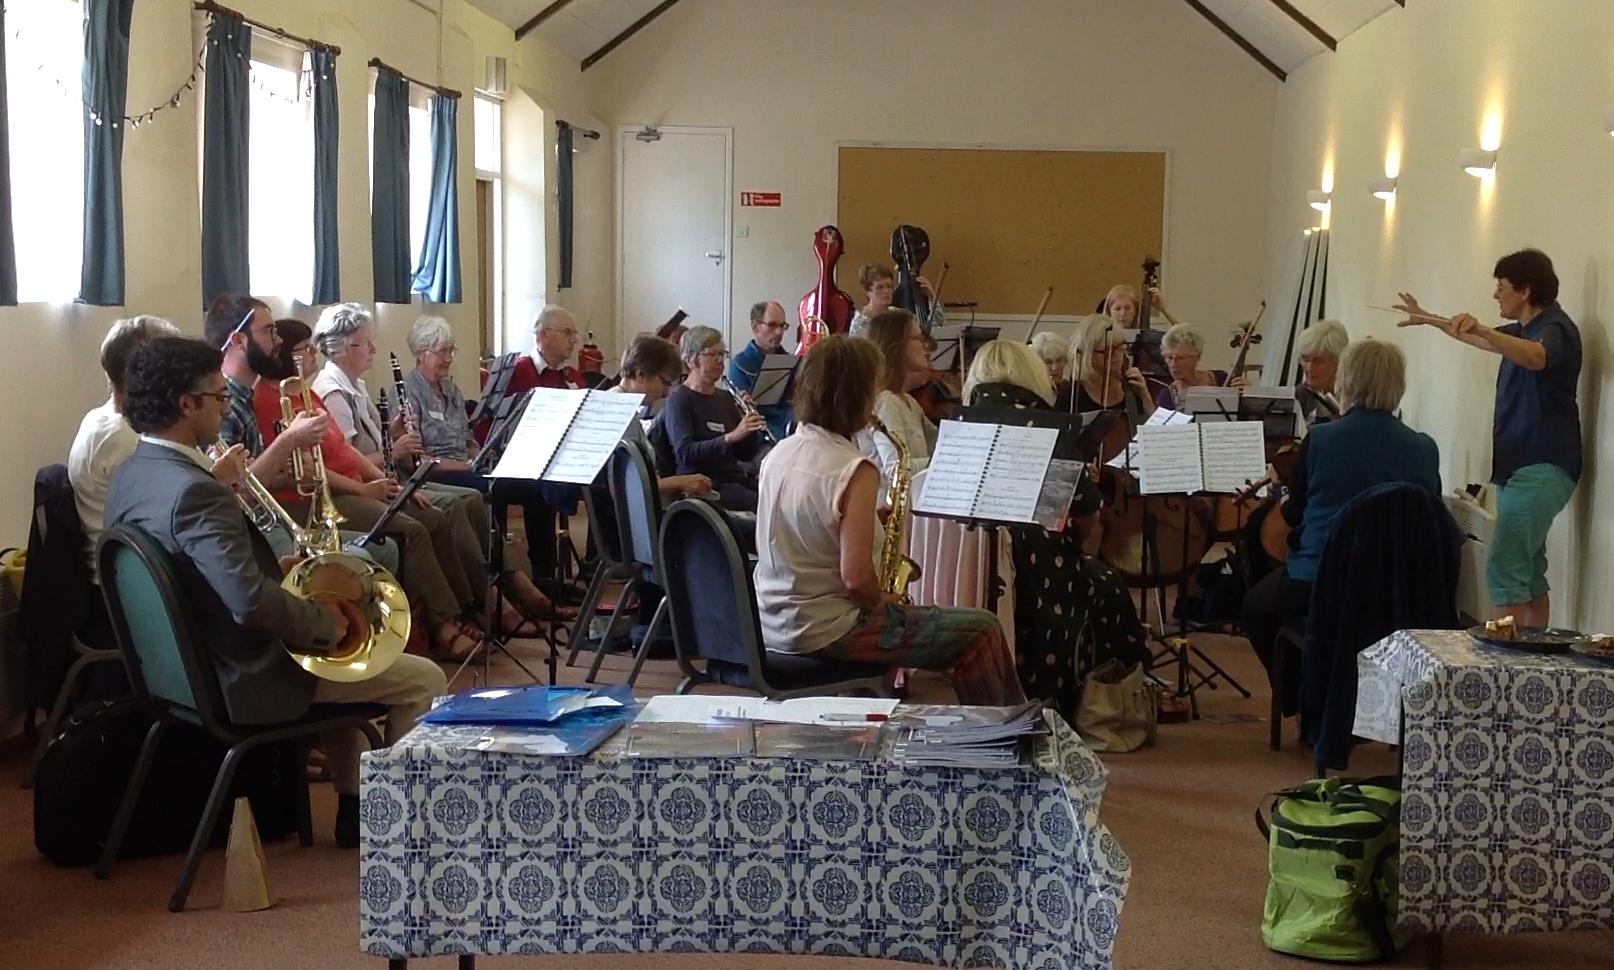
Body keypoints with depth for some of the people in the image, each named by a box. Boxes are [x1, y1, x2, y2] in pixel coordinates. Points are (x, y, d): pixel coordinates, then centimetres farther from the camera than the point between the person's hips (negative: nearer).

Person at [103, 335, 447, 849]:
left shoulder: (129, 476, 1)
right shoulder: (195, 492, -29)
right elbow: (252, 602, -37)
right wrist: (329, 623, -21)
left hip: (181, 665, 10)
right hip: (247, 679, -10)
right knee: (424, 679, 1)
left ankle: (354, 806, 34)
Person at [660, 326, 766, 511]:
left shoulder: (725, 398, 17)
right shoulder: (678, 400, -3)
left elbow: (746, 455, 16)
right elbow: (685, 453, -17)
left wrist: (751, 427, -4)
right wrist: (731, 436, -26)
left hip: (735, 478, 6)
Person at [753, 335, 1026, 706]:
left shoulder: (778, 455, 4)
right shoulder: (853, 469, -20)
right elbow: (857, 577, -24)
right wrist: (882, 603, -4)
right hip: (825, 631, -9)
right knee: (981, 630, 1)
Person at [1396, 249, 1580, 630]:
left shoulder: (1556, 328, -13)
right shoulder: (1525, 330, 16)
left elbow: (1535, 357, -37)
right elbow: (1481, 340, 37)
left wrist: (1480, 329, -50)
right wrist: (1429, 319, 45)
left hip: (1541, 469, -10)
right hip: (1520, 468, 10)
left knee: (1504, 570, -17)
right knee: (1528, 572, 11)